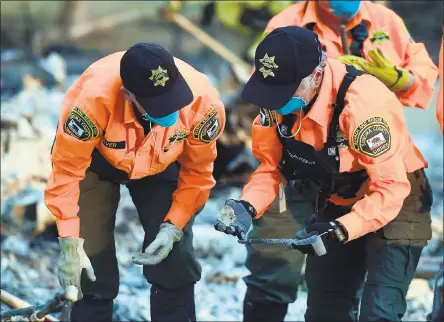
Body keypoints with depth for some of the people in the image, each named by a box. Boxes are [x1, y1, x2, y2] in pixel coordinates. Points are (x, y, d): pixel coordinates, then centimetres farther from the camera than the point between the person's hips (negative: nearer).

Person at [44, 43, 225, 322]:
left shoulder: (202, 101, -35)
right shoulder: (94, 97, -43)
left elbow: (197, 171, -16)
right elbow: (67, 169, -31)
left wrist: (174, 225, -23)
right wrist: (70, 243, -31)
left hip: (162, 161, 2)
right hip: (95, 158, -2)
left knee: (175, 259, -2)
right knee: (92, 259, -6)